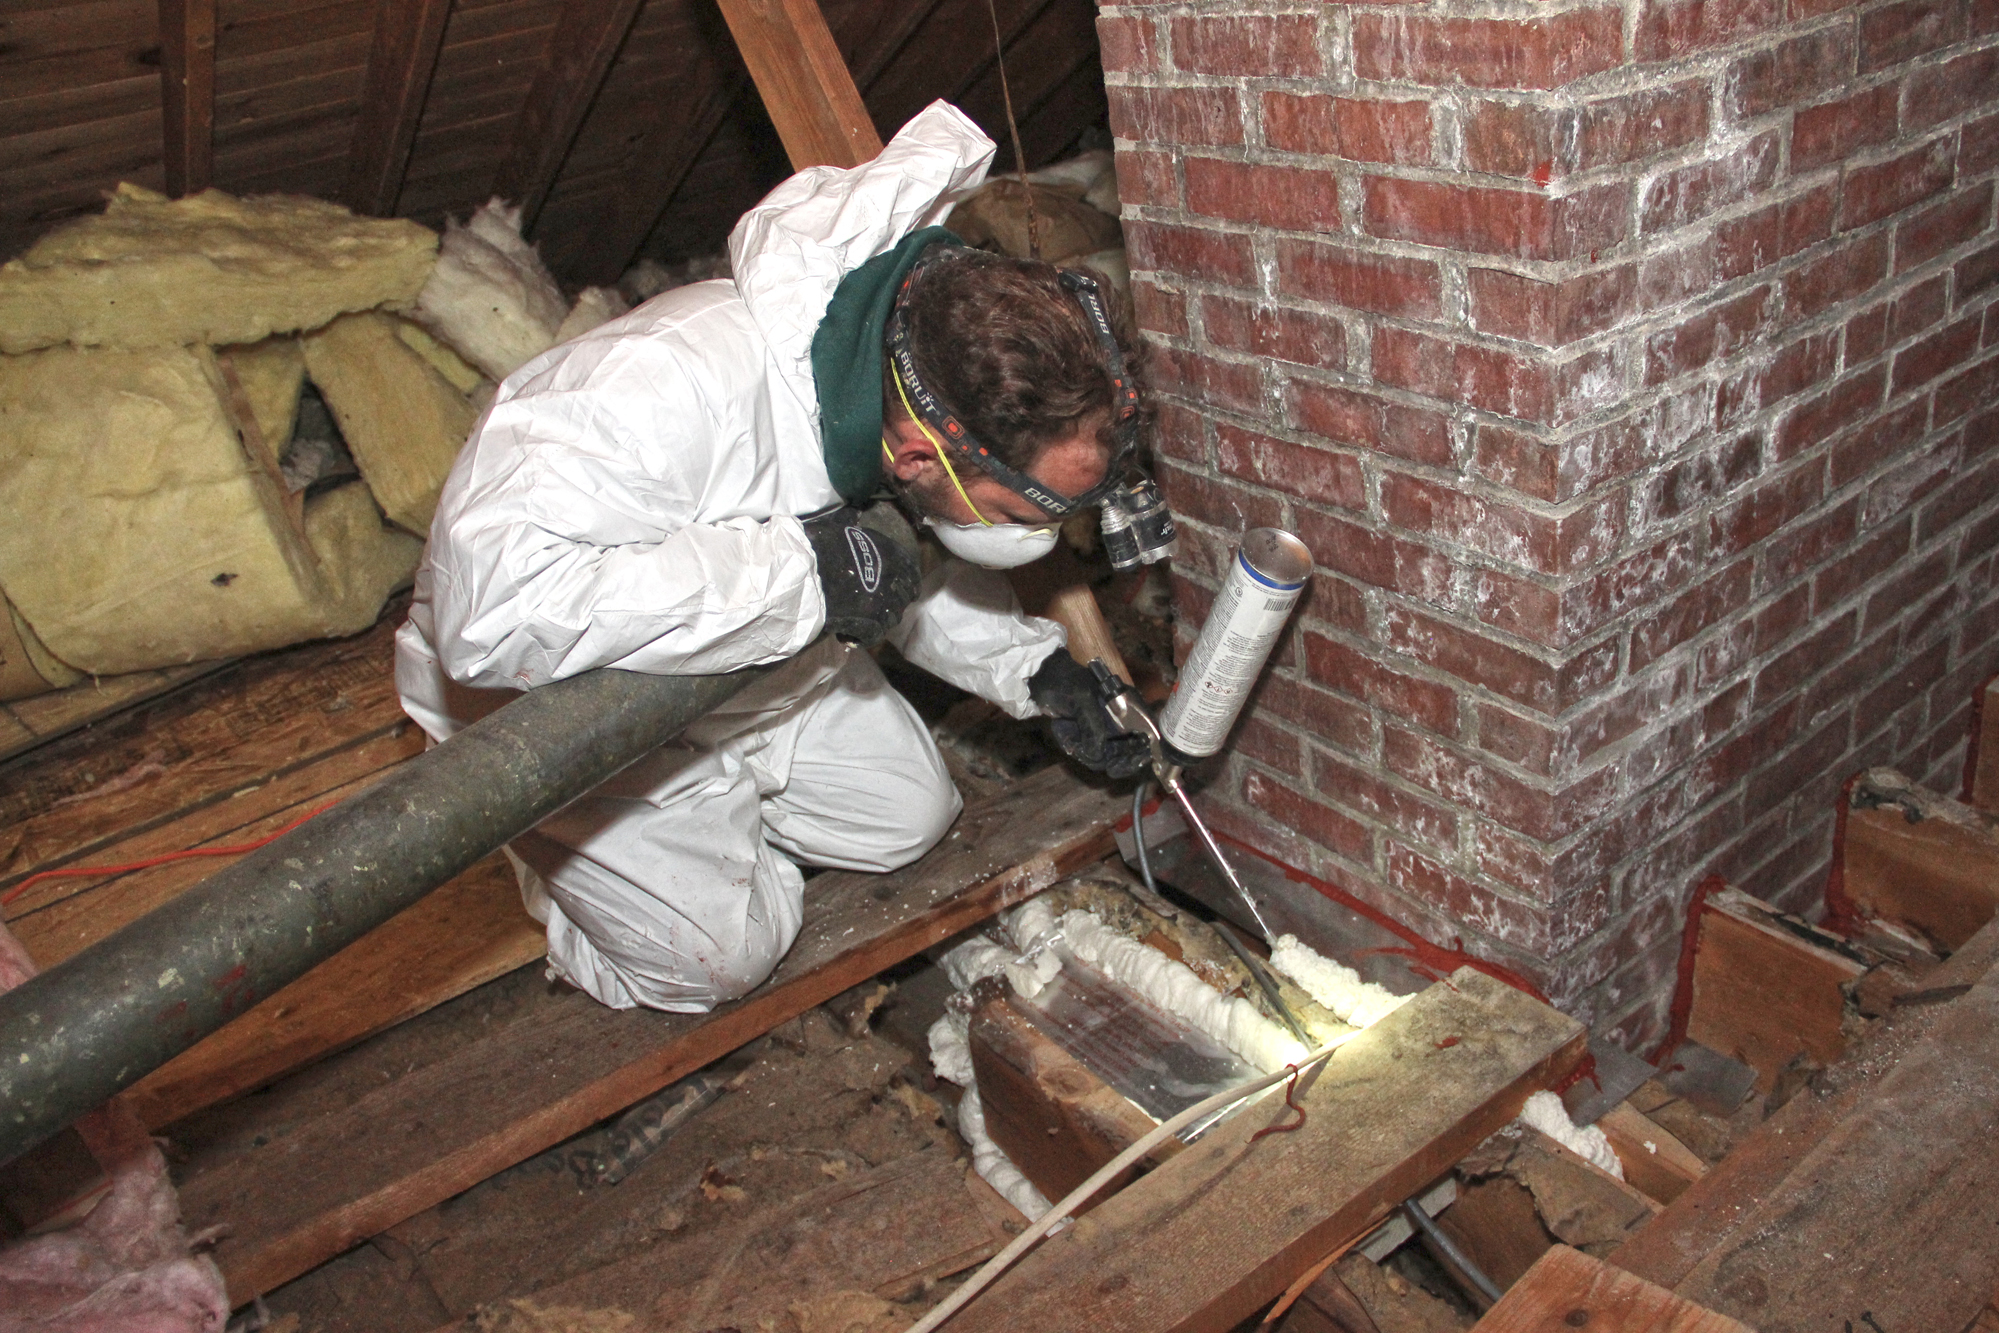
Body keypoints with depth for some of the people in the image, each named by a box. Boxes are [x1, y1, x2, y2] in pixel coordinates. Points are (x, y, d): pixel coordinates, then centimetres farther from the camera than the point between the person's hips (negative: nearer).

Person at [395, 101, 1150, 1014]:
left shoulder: (919, 370, -18)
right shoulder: (670, 389, -45)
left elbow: (910, 571, 3)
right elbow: (491, 607, -53)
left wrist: (1032, 667, -13)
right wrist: (794, 571, -49)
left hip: (751, 657, 7)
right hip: (549, 700, -6)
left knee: (908, 817, 8)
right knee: (719, 953, -4)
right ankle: (556, 847, 21)